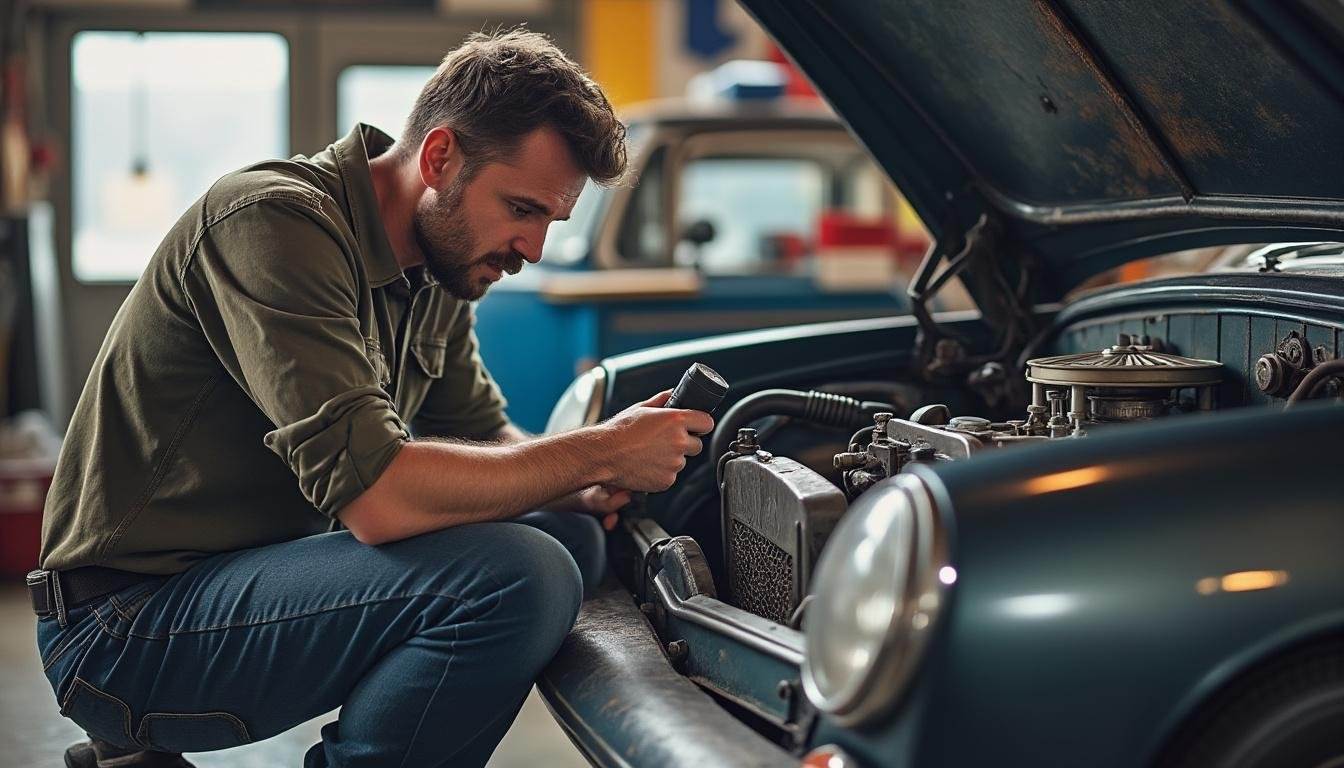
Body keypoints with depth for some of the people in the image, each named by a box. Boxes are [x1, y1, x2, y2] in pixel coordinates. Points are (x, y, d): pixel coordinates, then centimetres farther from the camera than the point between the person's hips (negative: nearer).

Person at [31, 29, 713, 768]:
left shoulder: (435, 264, 8)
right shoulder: (278, 223, -21)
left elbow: (484, 435, 17)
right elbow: (375, 495, -29)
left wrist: (590, 489, -5)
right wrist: (598, 453, -20)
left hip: (257, 569, 10)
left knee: (567, 535, 6)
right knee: (517, 576, -27)